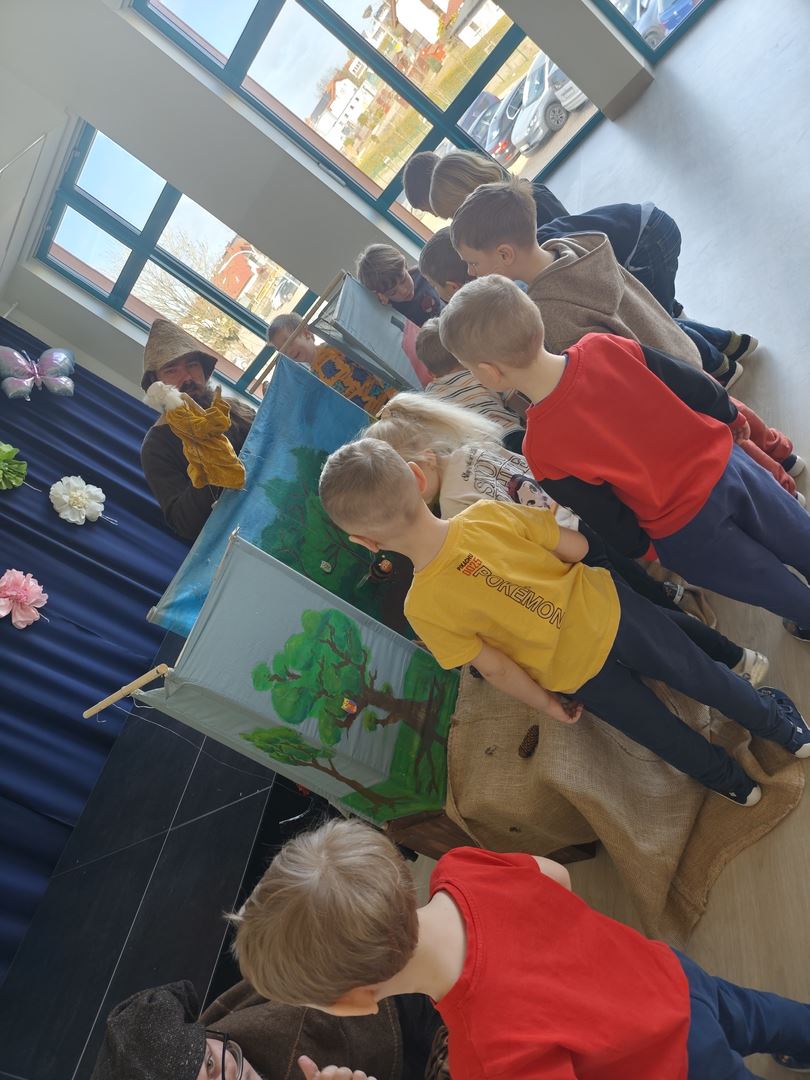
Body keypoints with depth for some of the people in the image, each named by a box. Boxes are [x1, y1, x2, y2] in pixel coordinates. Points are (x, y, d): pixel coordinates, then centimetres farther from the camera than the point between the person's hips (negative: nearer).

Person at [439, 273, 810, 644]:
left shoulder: (542, 449, -28)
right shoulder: (604, 346, -18)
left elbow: (618, 531, -16)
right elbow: (699, 388, -4)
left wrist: (638, 547, 8)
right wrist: (731, 418, 17)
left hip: (688, 534, -4)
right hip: (726, 464, 4)